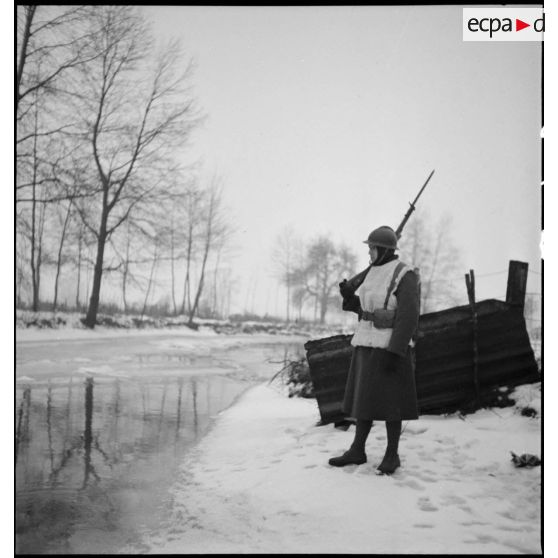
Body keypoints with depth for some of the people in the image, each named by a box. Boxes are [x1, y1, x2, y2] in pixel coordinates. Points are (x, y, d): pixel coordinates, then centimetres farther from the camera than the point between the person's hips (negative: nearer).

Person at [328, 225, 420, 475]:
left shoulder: (405, 276, -14)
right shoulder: (373, 273, 11)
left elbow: (408, 318, -19)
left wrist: (393, 352, -23)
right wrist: (348, 296, 1)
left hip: (389, 348, -8)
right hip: (367, 344, 8)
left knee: (389, 402, -1)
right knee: (364, 398, 11)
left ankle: (392, 455, 12)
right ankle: (357, 451, 19)